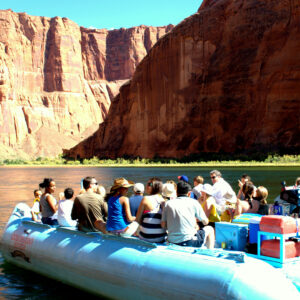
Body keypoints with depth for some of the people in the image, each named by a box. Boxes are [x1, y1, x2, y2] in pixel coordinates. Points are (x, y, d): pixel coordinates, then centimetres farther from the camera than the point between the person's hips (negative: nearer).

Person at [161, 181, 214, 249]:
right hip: (189, 242, -4)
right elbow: (205, 222, 9)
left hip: (172, 242, 4)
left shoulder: (168, 203, 7)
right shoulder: (193, 202, 0)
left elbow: (163, 225, 6)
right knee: (209, 229, 23)